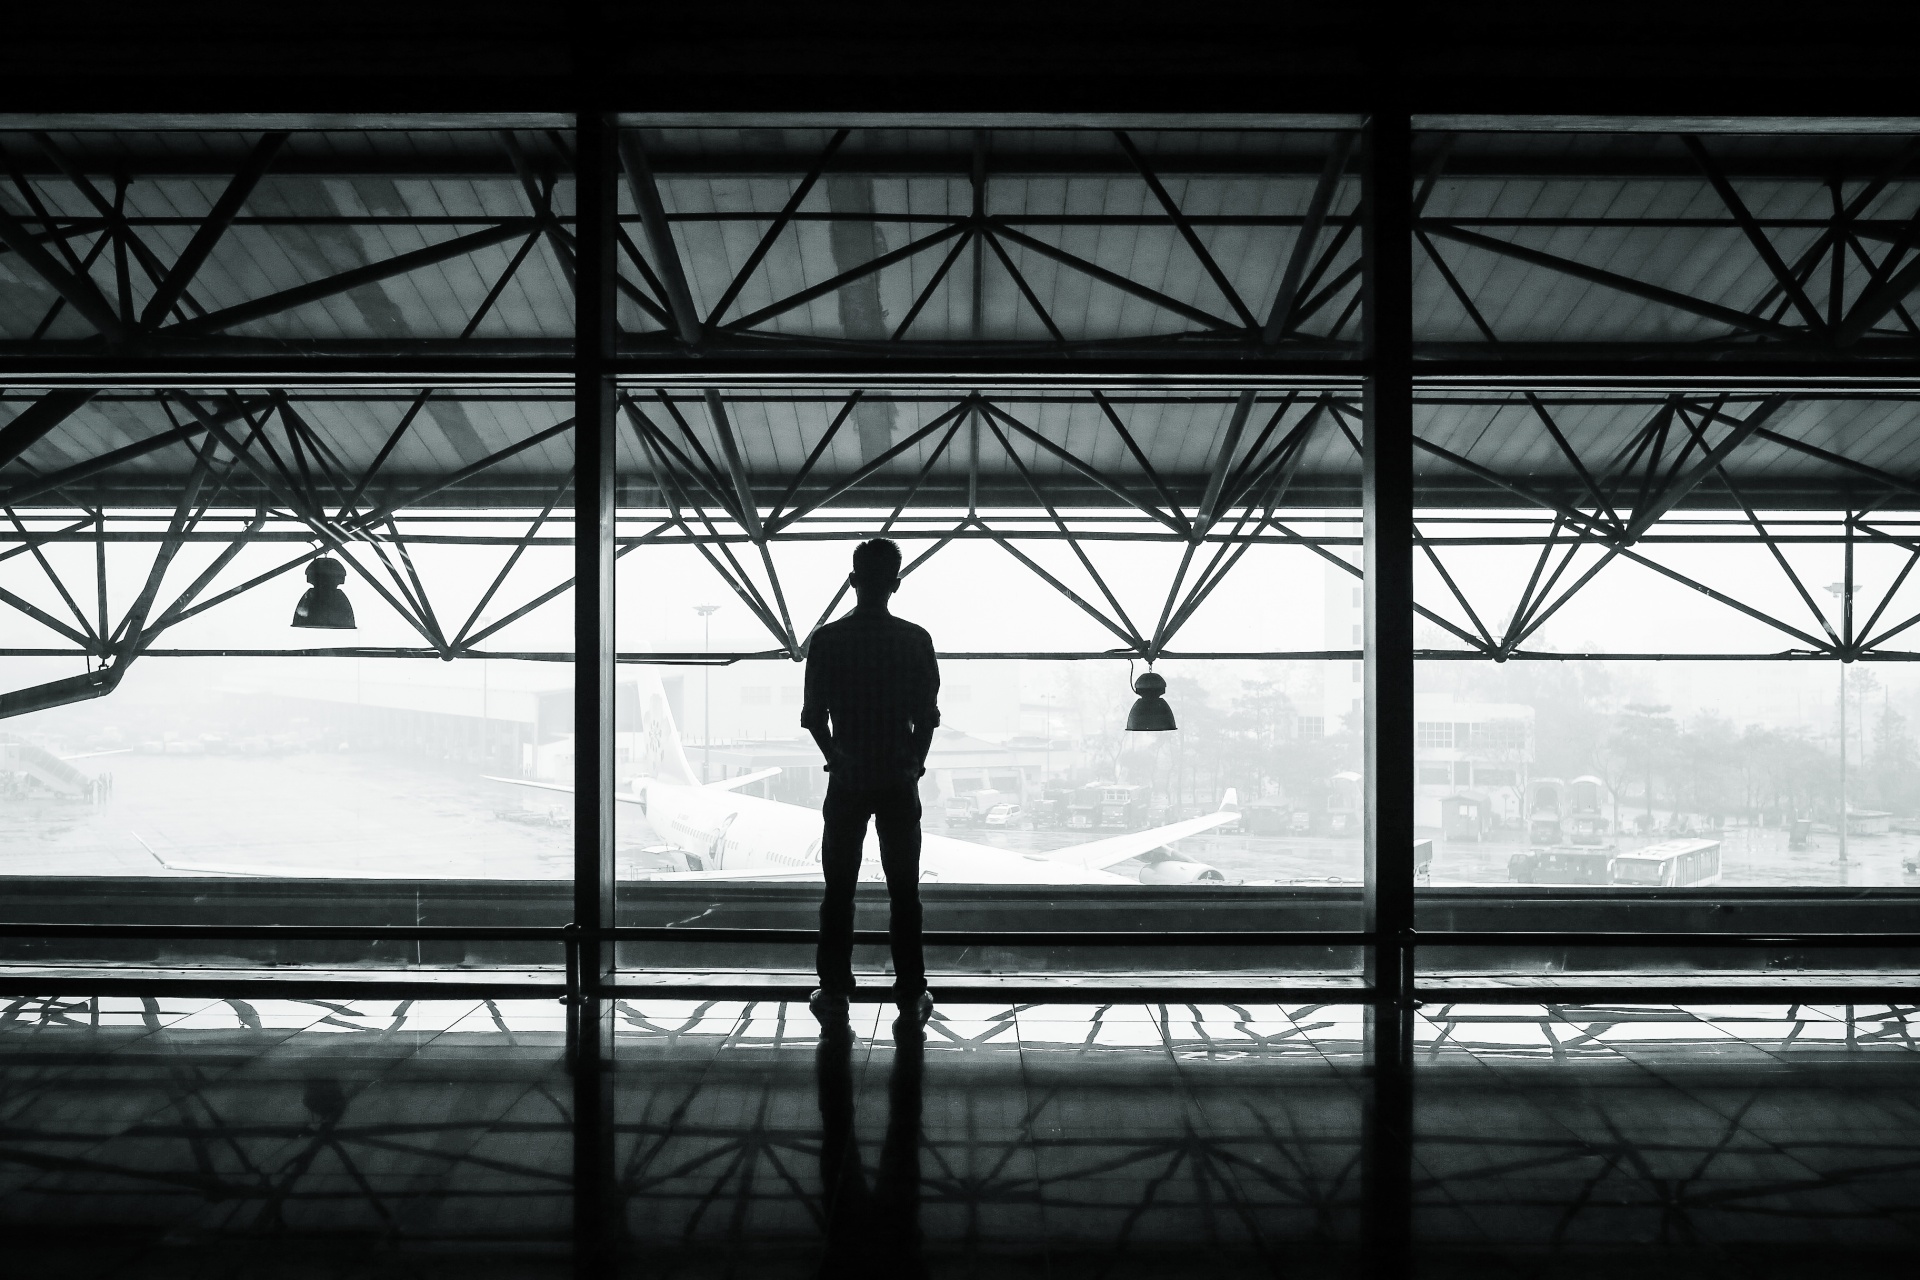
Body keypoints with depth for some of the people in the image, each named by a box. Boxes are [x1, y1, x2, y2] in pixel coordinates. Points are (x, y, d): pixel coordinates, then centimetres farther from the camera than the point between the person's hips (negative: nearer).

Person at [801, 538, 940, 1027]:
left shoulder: (827, 641, -6)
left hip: (847, 781, 0)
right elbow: (928, 715, -4)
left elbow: (813, 716, -3)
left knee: (839, 891, 8)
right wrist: (914, 763, 11)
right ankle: (910, 995, 10)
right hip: (899, 781, 0)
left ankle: (834, 993, 10)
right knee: (904, 891, 7)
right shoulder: (915, 640, -5)